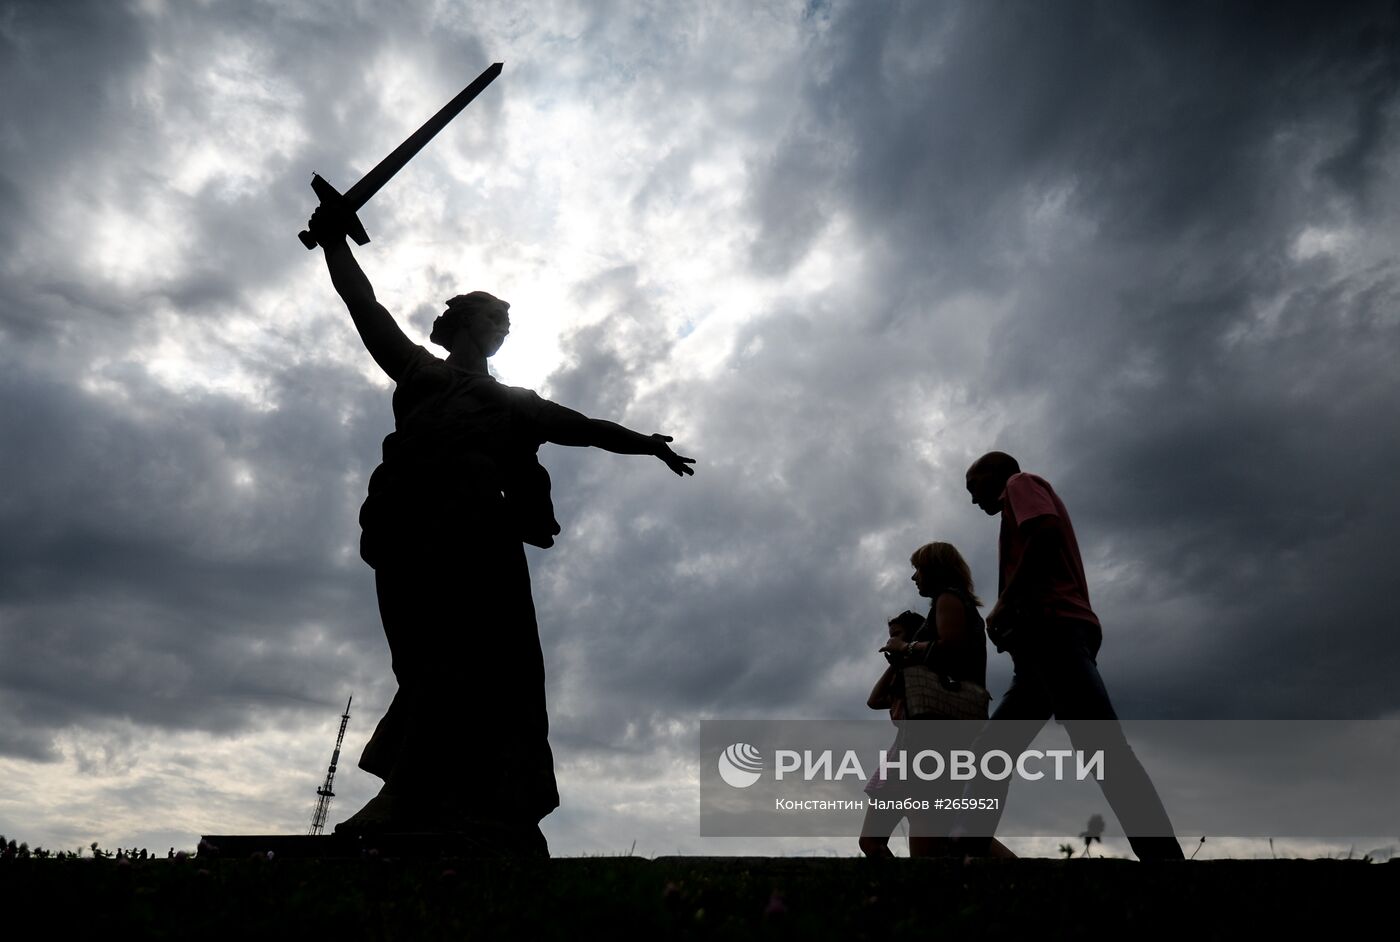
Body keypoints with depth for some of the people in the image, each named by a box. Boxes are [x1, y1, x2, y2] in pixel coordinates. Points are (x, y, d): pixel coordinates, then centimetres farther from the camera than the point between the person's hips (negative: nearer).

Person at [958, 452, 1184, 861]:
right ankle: (969, 851, 2)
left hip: (1052, 627, -10)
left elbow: (1047, 533, -12)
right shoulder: (1025, 494, 34)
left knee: (1102, 746, -20)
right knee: (988, 754, 6)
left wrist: (1003, 605, -9)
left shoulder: (1020, 482, 10)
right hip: (1049, 636, 10)